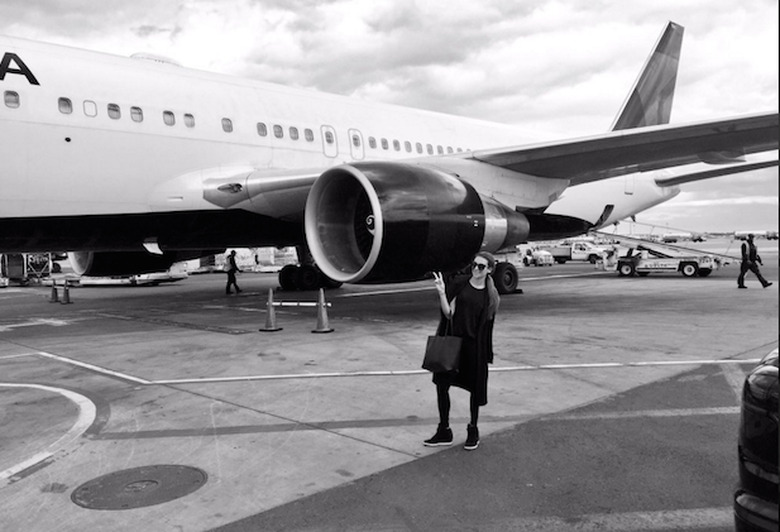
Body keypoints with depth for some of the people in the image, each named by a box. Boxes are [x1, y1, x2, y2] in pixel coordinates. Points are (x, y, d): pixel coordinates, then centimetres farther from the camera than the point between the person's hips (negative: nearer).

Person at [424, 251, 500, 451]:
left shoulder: (491, 294, 1)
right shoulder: (459, 283, -2)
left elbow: (487, 324, 5)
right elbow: (448, 313, -7)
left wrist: (486, 353, 2)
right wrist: (442, 293, -20)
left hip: (475, 346, 0)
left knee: (476, 388, 9)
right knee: (441, 384, 2)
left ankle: (473, 430, 31)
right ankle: (444, 431, 19)